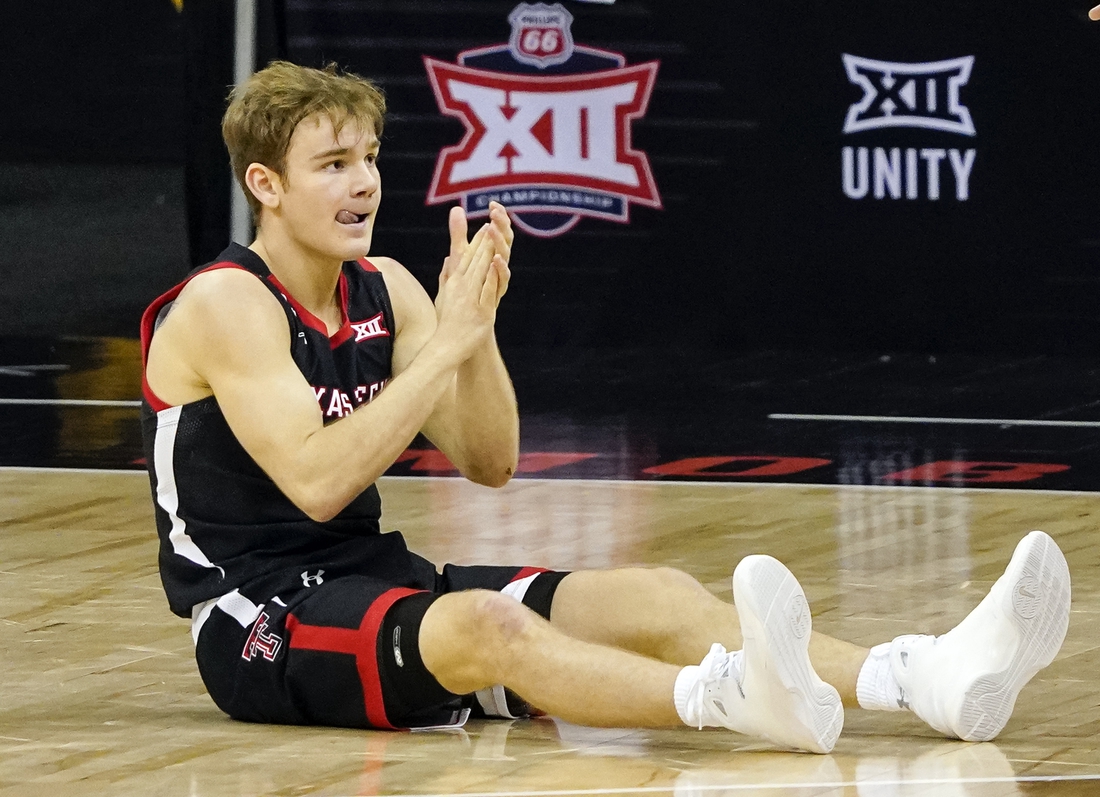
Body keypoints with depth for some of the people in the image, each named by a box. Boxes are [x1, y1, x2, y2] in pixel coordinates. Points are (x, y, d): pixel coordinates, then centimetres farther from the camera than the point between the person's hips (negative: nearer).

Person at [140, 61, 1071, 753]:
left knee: (654, 596, -12)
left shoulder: (383, 290, 11)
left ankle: (934, 681, -31)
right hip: (260, 621, -8)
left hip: (375, 584, 8)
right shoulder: (225, 306, -13)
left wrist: (480, 326, -11)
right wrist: (445, 344, -24)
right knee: (485, 625, -38)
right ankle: (731, 698, -65)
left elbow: (489, 463, 5)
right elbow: (314, 483, -26)